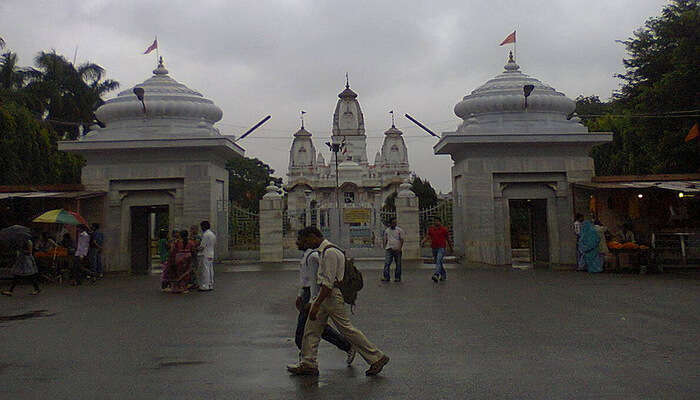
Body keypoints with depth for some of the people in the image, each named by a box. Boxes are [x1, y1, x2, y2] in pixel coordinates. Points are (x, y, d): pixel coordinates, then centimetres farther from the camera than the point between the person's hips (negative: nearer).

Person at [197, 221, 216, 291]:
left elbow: (202, 245, -14)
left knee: (206, 270, -7)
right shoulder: (213, 234, 14)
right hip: (211, 254, 9)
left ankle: (205, 286, -6)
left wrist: (198, 247, 3)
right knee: (210, 270, 11)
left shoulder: (205, 234, -14)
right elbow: (215, 245, 20)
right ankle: (211, 285, 14)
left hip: (206, 255, -9)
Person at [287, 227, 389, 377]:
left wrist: (316, 305, -24)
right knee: (311, 329, 11)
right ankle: (308, 364, 20)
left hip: (332, 295, -10)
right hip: (325, 294, 10)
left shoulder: (329, 252, -20)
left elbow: (328, 283, -24)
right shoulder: (324, 250, 12)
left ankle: (377, 357, 10)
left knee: (347, 329, -1)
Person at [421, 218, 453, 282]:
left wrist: (451, 247, 11)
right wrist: (423, 241, -17)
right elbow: (427, 236, 2)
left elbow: (448, 239, 4)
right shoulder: (431, 229, 8)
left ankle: (436, 275, -30)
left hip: (441, 248, -5)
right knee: (437, 262, 13)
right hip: (434, 248, 5)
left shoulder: (444, 229, -3)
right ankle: (444, 275, 31)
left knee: (438, 261, -20)